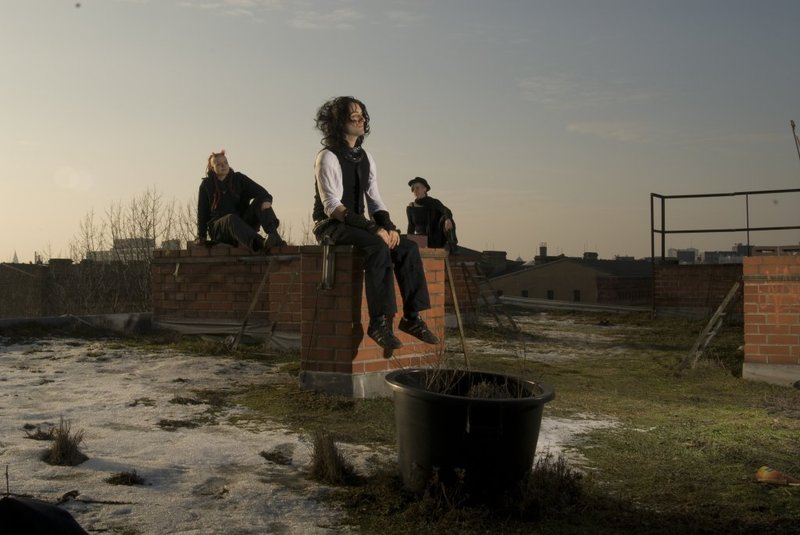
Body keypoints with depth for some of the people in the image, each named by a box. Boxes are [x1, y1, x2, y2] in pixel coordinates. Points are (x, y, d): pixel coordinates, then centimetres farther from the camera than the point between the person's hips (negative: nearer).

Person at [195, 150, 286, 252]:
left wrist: (266, 200, -27)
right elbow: (202, 212, 10)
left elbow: (261, 192, -3)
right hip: (218, 229, -2)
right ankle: (260, 243, -67)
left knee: (260, 201, -22)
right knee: (231, 218, -38)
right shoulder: (206, 185, 6)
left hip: (243, 223, 3)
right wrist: (201, 236, 9)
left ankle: (275, 238, -48)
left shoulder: (239, 179, 9)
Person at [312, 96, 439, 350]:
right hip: (331, 227, -7)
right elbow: (332, 207, -19)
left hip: (359, 224, 7)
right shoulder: (327, 157, -11)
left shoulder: (366, 157, 12)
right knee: (378, 246, -34)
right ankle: (380, 322, -35)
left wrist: (389, 226, -8)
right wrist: (374, 228, -26)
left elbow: (374, 200, 12)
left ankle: (412, 317, -12)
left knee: (408, 247, -13)